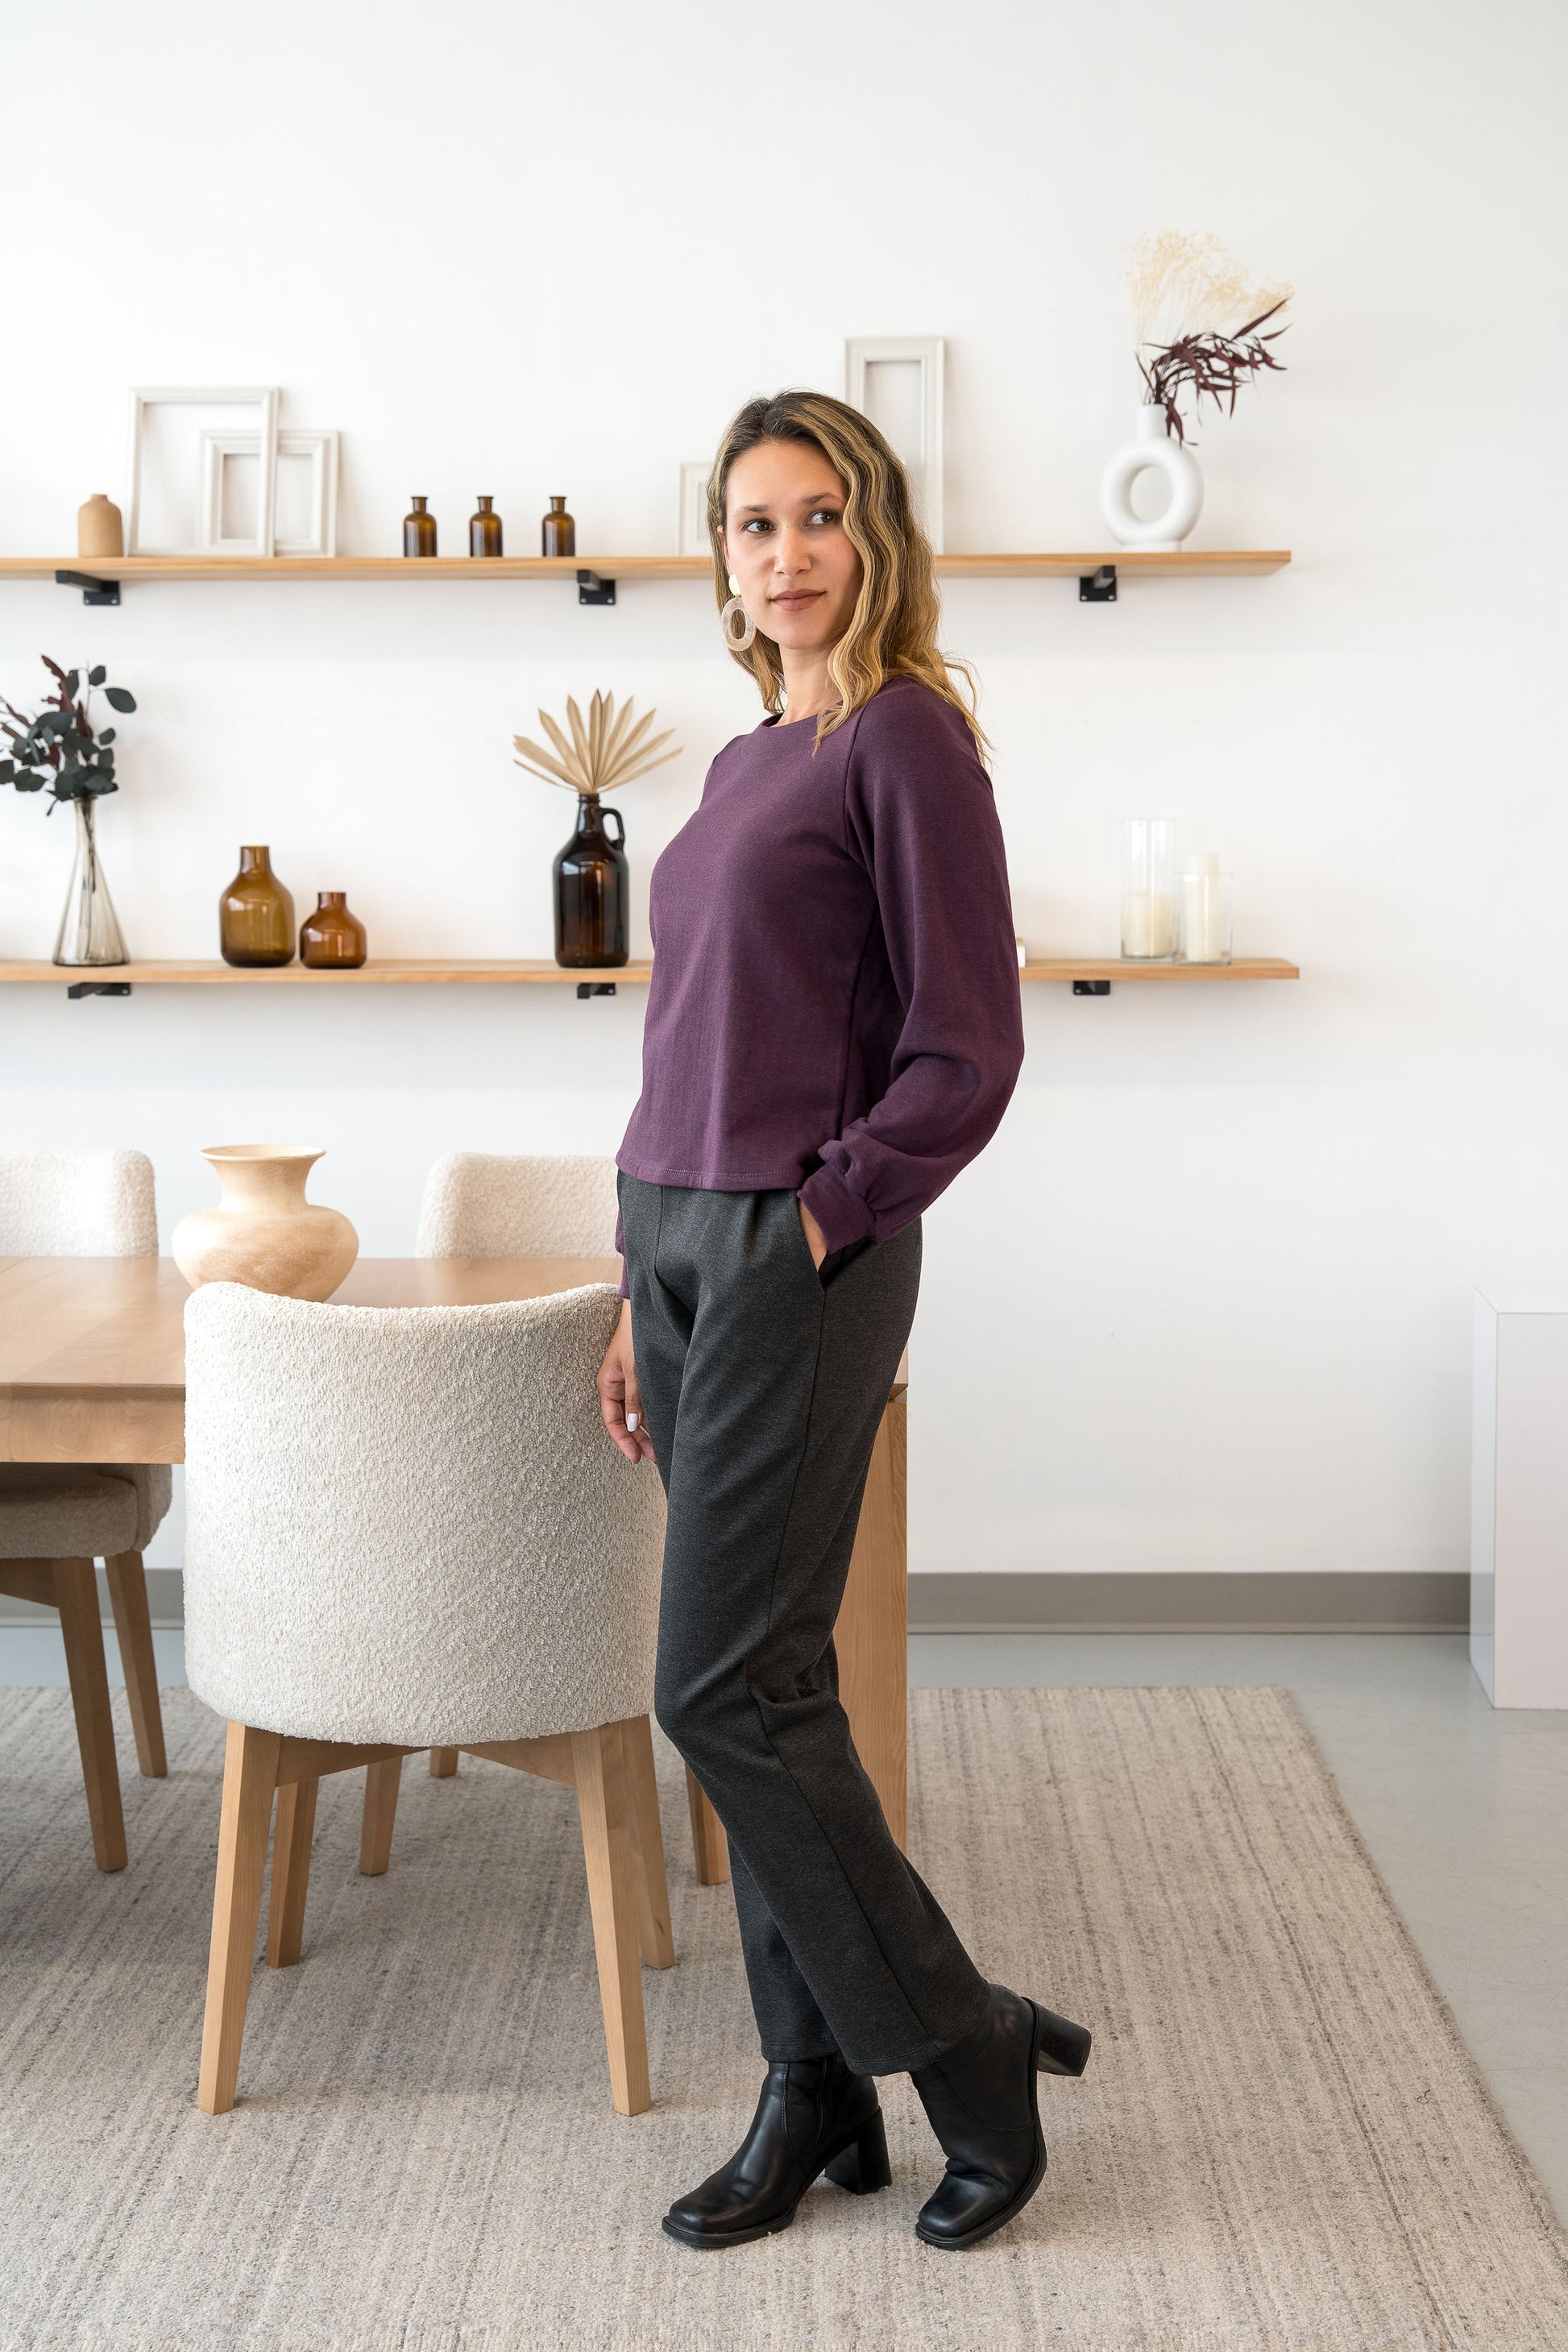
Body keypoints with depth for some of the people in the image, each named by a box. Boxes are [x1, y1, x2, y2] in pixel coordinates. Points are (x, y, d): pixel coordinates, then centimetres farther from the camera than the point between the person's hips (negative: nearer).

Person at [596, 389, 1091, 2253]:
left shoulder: (908, 736, -7)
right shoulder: (750, 762, 17)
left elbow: (965, 1052, -11)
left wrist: (824, 1218, -15)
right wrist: (647, 1305, 16)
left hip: (799, 1257, -8)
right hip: (679, 1239, 8)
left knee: (726, 1691, -7)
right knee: (764, 1693, 10)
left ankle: (968, 2047, 10)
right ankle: (819, 2097, 21)